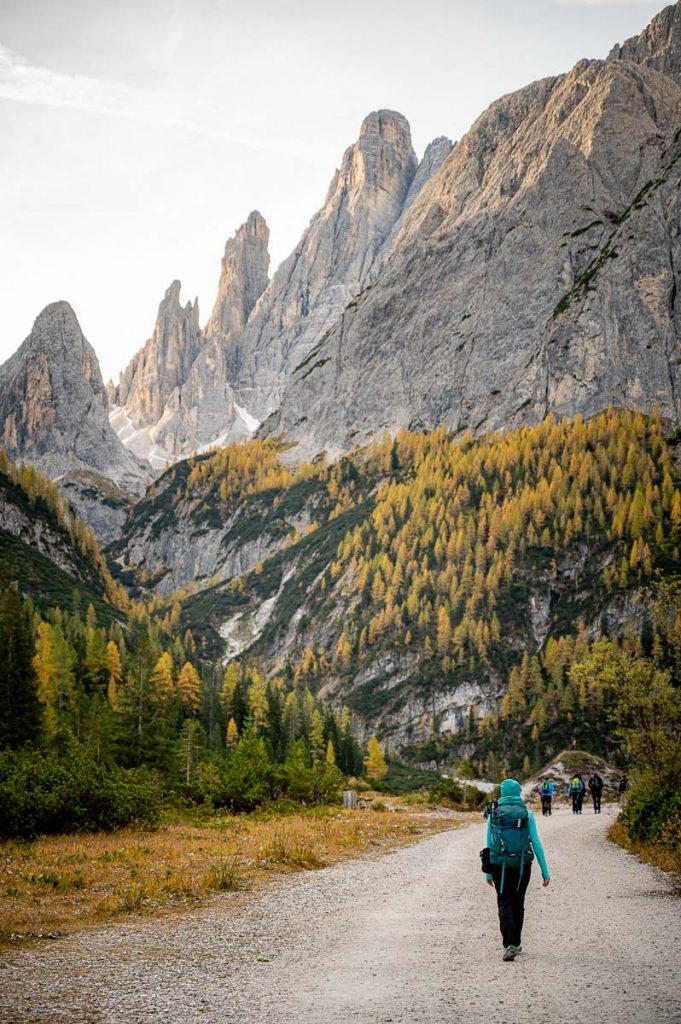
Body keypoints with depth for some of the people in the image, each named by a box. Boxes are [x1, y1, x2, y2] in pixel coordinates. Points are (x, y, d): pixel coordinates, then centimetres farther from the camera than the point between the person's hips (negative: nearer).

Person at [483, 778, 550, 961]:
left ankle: (510, 945, -16)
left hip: (500, 866, -1)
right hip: (522, 865, 1)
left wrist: (488, 872, 12)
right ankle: (515, 944, 28)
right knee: (518, 904, 19)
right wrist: (545, 871, -2)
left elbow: (489, 844, 3)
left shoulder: (494, 814, -1)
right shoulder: (527, 814, -3)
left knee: (505, 905, 4)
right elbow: (536, 843, -6)